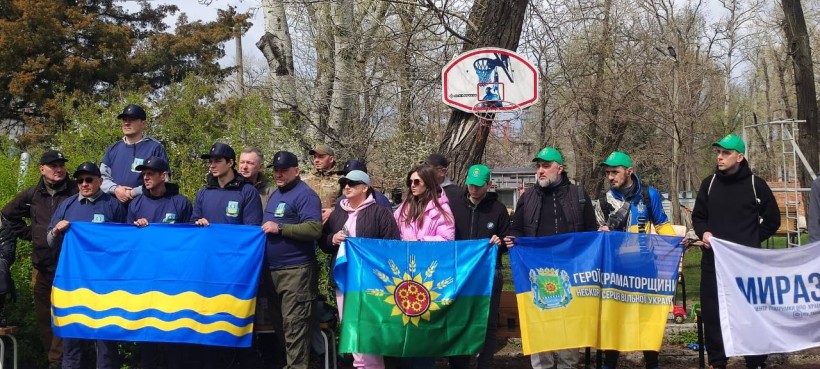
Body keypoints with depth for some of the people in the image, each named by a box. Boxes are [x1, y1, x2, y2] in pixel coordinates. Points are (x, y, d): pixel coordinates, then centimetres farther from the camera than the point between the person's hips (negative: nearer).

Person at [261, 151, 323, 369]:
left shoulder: (305, 195, -11)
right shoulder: (275, 194, 17)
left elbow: (314, 229, -22)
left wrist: (280, 228, -21)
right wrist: (265, 229, 10)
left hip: (296, 271, -9)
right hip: (273, 270, 9)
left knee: (294, 324, -9)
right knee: (279, 322, 16)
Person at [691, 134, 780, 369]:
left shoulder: (755, 184, 1)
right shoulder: (709, 184, 8)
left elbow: (772, 220, 9)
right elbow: (698, 216, 17)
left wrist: (752, 240, 3)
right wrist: (704, 232, -3)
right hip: (713, 260, 3)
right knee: (712, 312, 3)